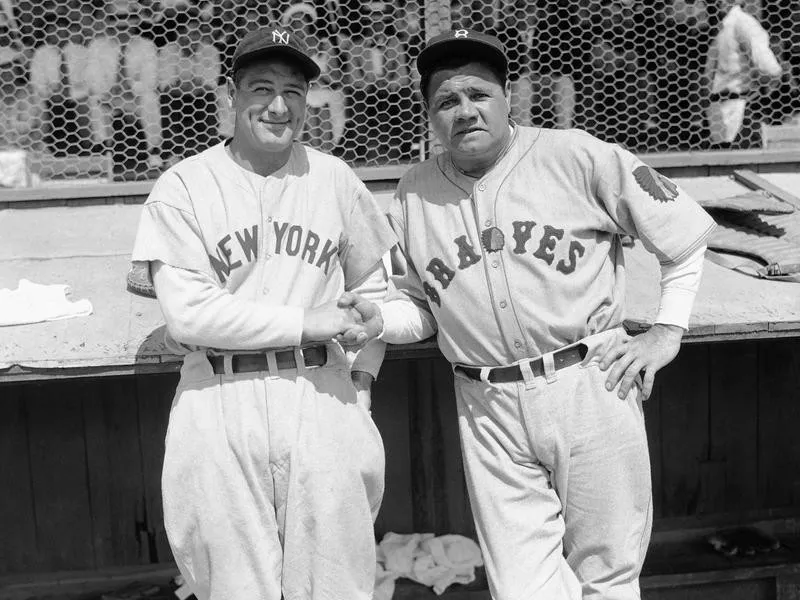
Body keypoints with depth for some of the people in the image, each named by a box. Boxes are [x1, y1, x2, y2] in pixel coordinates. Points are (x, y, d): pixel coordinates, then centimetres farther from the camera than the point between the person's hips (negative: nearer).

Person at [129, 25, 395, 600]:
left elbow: (372, 283, 17)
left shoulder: (336, 179, 7)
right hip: (220, 402, -2)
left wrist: (361, 376, 7)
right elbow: (188, 312, -10)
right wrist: (306, 323, -11)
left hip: (322, 398, 2)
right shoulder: (182, 187, -2)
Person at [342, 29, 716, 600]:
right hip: (488, 408, 2)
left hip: (591, 387, -2)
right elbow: (420, 309, 13)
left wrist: (667, 332, -1)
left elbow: (688, 229, 3)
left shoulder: (576, 156, -5)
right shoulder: (414, 194, 5)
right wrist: (379, 319, -7)